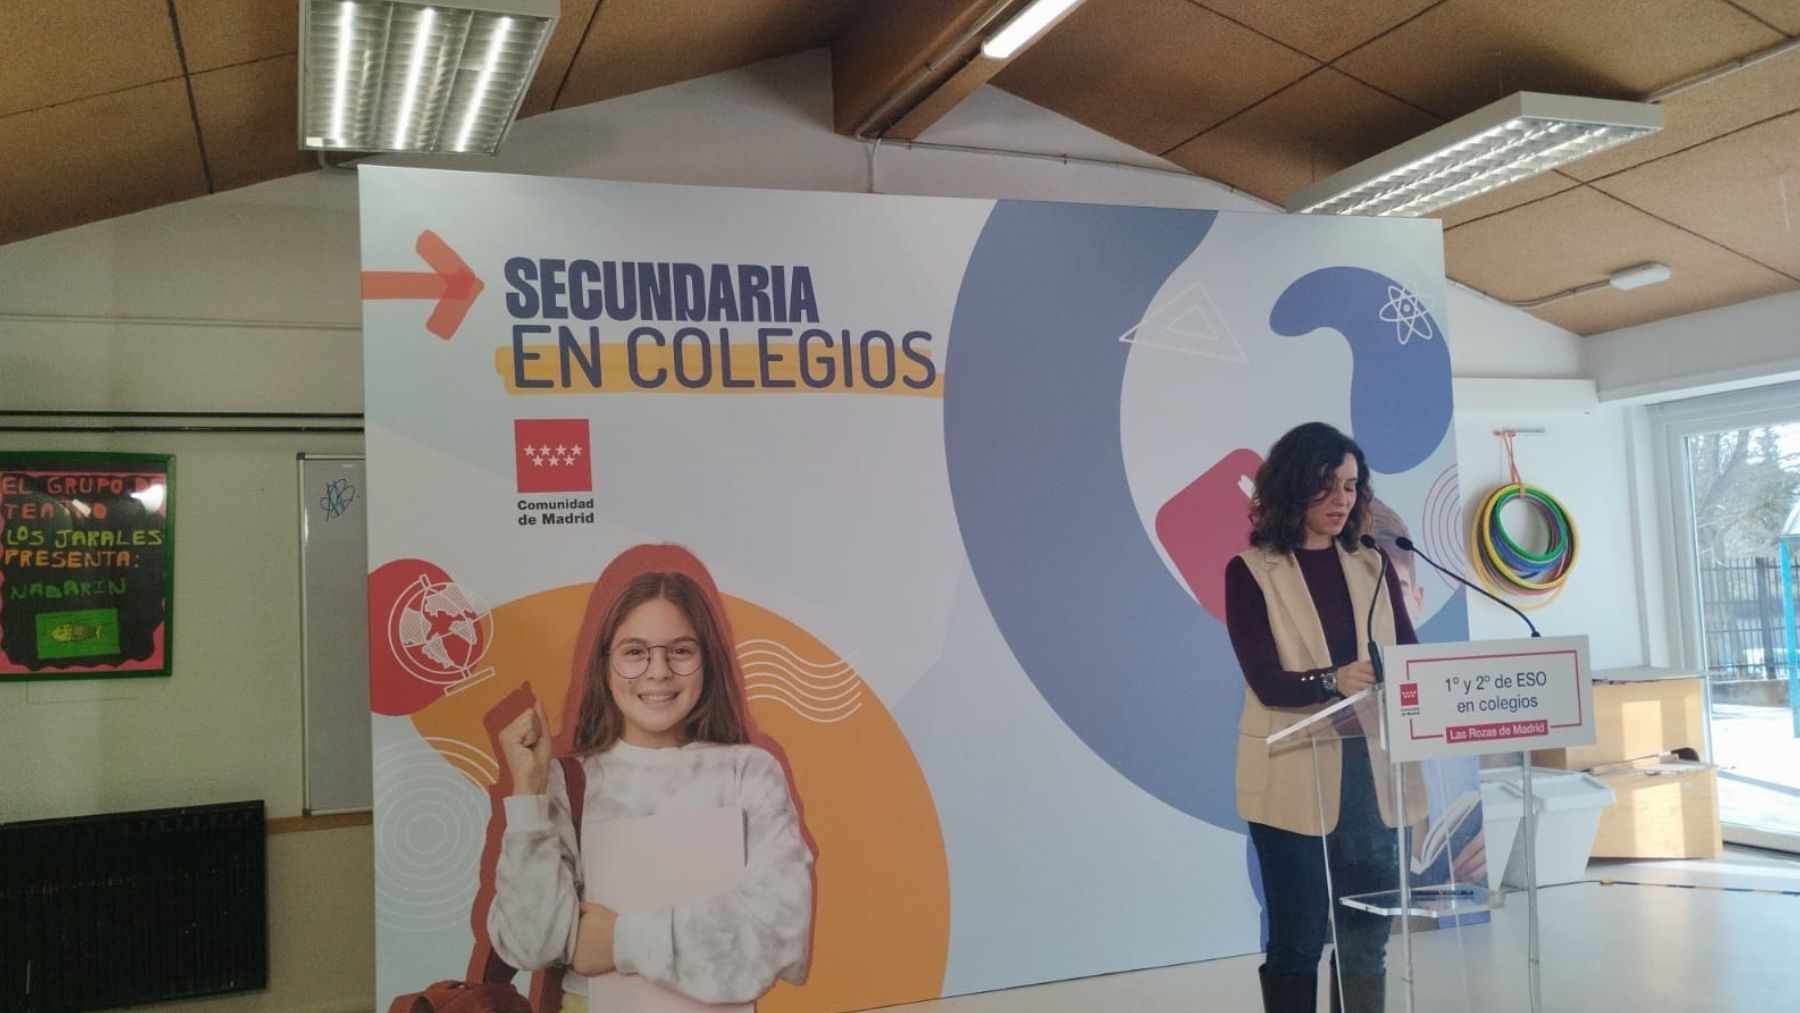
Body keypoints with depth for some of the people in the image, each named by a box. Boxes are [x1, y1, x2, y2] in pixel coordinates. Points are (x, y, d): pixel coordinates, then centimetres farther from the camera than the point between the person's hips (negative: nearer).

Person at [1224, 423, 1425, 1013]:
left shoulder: (1373, 565, 10)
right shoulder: (1250, 572, -4)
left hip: (1371, 771, 4)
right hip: (1294, 780, -4)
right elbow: (1266, 681, -14)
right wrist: (1333, 681, -33)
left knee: (1367, 935, 10)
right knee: (1297, 938, 5)